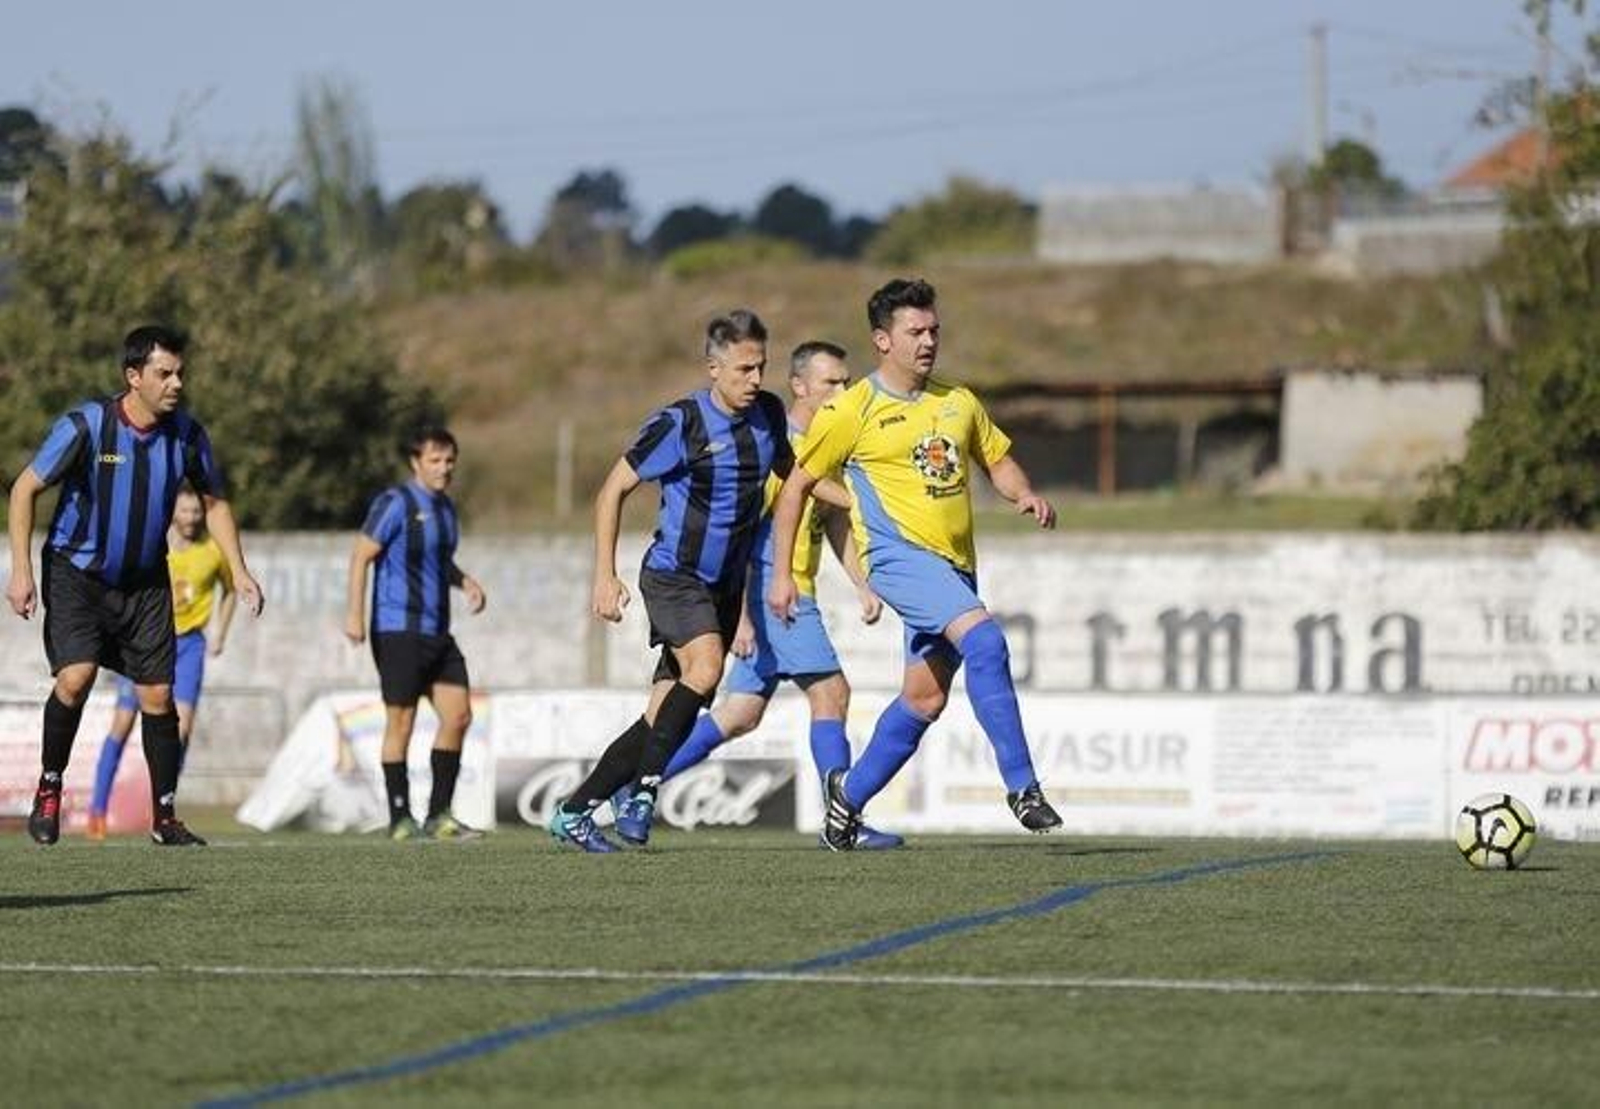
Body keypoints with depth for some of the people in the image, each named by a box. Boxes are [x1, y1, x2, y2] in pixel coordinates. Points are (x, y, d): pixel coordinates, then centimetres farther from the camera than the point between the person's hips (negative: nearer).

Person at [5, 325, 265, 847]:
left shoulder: (186, 433, -7)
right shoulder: (86, 425, -18)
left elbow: (214, 501, 10)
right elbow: (25, 489, -9)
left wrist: (239, 571, 2)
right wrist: (21, 570, -15)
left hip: (144, 583, 4)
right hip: (75, 573, -4)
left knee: (158, 696, 0)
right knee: (76, 677, -22)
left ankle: (164, 819, 12)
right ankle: (49, 789, 0)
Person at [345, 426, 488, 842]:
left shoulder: (446, 507, 15)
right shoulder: (395, 503, -9)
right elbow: (361, 555, -12)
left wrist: (466, 582, 10)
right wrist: (355, 613, -20)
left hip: (437, 633, 8)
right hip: (398, 631, -8)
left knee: (458, 716, 1)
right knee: (401, 724, -3)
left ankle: (439, 815, 8)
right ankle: (400, 820, 3)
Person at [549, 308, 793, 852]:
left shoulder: (768, 414, 3)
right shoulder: (679, 422, -15)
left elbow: (789, 472, 25)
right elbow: (613, 490, -8)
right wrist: (605, 575, -13)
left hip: (725, 584, 6)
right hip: (673, 576, -6)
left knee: (665, 715, 3)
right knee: (705, 668, -31)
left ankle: (573, 812, 12)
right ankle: (644, 791, -22)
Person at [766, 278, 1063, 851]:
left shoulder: (959, 403, 13)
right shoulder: (851, 412, -3)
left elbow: (997, 460, 24)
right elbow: (795, 485, 3)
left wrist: (1026, 495, 1)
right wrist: (781, 575, 1)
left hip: (955, 564, 7)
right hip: (900, 554, -7)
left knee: (925, 697, 7)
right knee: (984, 640, -27)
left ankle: (850, 792, 27)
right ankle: (1021, 786, -26)